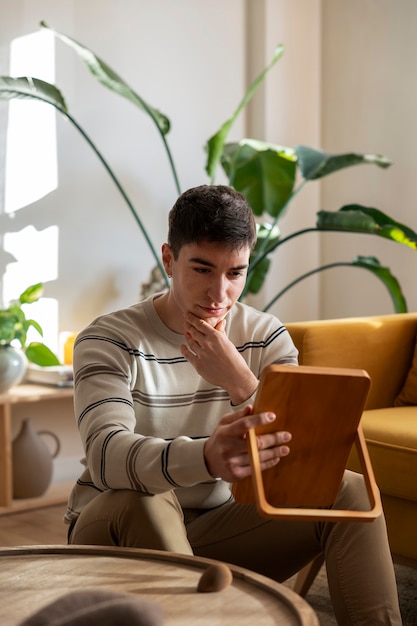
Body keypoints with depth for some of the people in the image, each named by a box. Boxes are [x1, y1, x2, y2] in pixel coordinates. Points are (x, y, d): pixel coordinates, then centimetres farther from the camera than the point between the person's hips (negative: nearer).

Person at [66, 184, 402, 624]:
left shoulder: (266, 337, -2)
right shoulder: (110, 340, -15)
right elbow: (105, 455, -34)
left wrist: (239, 382, -32)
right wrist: (206, 457, -55)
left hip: (217, 530, 4)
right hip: (115, 534, -3)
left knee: (348, 492, -14)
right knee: (143, 500, -38)